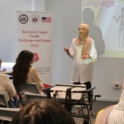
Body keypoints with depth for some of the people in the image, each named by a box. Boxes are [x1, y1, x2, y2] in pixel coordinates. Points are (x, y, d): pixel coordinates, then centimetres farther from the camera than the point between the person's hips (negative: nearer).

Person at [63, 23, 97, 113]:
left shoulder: (90, 41, -3)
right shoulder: (74, 41, 9)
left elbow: (94, 55, -6)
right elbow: (73, 55, 11)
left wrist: (88, 56, -25)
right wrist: (68, 52, -9)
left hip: (86, 67, -4)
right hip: (76, 66, 4)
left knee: (87, 89, -4)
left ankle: (89, 109, 1)